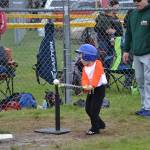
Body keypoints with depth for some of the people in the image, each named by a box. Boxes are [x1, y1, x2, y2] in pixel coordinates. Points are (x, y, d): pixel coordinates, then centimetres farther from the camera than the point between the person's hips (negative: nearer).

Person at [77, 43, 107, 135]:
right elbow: (84, 78, -4)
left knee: (94, 109, -11)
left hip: (99, 89, -8)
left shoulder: (97, 64, -12)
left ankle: (95, 128, -2)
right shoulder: (85, 68, 9)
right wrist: (85, 86, -25)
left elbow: (96, 76, -24)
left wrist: (92, 85, -37)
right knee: (88, 109, 11)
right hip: (90, 90, 8)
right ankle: (100, 124, 26)